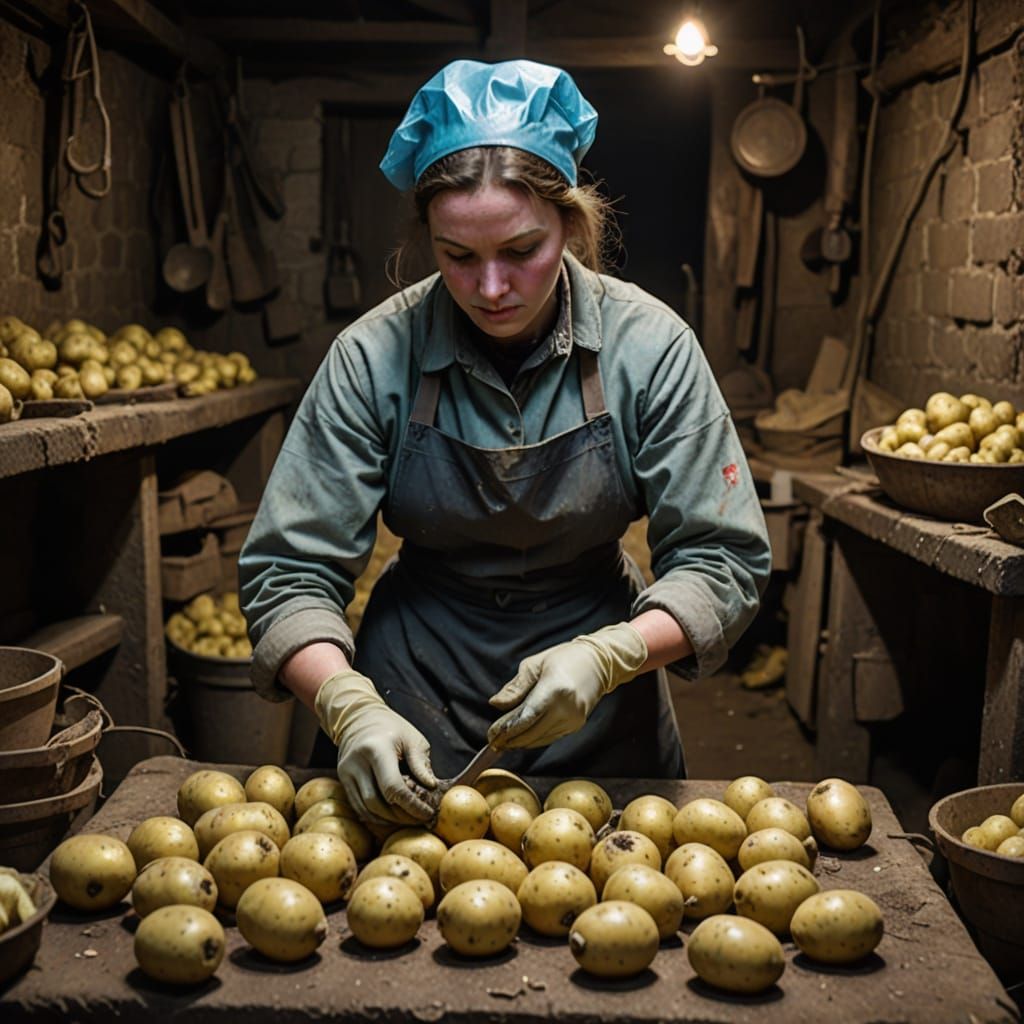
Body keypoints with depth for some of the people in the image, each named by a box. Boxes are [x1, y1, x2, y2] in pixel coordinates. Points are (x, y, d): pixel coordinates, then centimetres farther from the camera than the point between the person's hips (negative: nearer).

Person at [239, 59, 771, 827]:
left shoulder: (650, 347, -15)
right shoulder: (374, 358, -16)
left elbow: (724, 561, -12)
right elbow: (289, 570, -14)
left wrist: (606, 657, -29)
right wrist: (350, 707, -32)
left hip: (597, 724, 1)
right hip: (414, 697, 0)